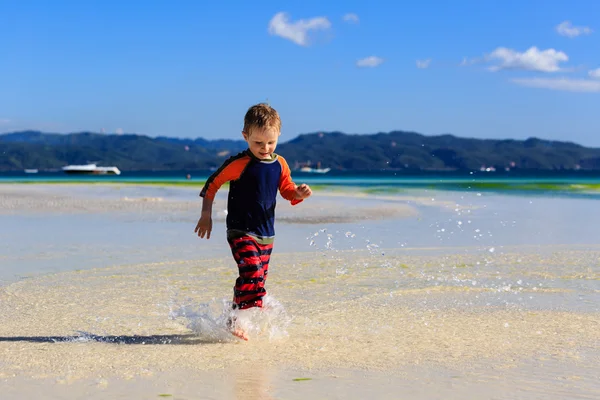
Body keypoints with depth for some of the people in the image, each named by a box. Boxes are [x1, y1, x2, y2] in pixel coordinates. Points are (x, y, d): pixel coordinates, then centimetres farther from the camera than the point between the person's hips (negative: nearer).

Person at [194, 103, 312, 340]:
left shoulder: (280, 164, 4)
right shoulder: (239, 164, -13)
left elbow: (287, 191, 14)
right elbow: (212, 183, -3)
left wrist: (299, 193, -9)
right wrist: (206, 214, -3)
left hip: (266, 234, 6)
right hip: (240, 232, -6)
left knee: (257, 279, 12)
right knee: (252, 271, -22)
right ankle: (236, 321, -17)